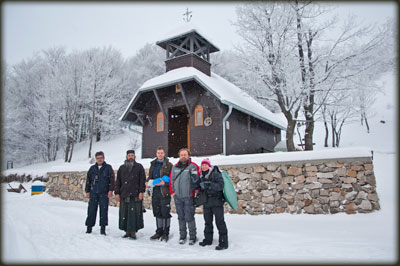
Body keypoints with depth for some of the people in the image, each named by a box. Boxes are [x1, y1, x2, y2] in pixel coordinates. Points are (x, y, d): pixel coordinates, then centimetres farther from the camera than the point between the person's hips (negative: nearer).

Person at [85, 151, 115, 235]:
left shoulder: (108, 168, 5)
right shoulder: (92, 168, 13)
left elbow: (112, 179, 1)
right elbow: (88, 180, 16)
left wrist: (110, 190, -7)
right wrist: (87, 191, 10)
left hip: (104, 193, -2)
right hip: (93, 193, 2)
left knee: (104, 210, -1)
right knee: (91, 210, 3)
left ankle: (103, 228, 7)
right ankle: (89, 227, 15)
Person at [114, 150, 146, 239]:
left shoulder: (139, 167, 6)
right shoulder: (122, 168, 15)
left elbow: (142, 180, 1)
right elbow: (118, 181, 15)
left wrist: (141, 192, -7)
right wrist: (117, 193, 7)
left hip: (135, 195, -3)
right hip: (124, 195, 3)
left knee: (134, 213, -4)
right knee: (124, 214, 5)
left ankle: (133, 231, 3)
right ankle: (127, 231, 16)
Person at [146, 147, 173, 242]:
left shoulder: (168, 165, -1)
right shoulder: (153, 164, 16)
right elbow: (150, 176, 23)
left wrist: (164, 182, -19)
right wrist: (148, 182, 3)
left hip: (164, 192, -5)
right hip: (155, 191, 6)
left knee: (165, 213, -2)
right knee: (157, 212, 12)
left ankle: (165, 233, 8)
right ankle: (159, 232, 24)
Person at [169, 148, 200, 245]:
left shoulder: (193, 166, -4)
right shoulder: (175, 167, 10)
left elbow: (197, 181, -5)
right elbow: (171, 180, 16)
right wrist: (172, 191, 11)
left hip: (188, 197, -4)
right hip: (177, 197, 4)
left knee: (189, 217, -1)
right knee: (181, 217, 13)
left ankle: (192, 236, 14)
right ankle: (182, 235, 26)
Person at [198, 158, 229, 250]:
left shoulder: (216, 174, -9)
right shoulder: (202, 177, 13)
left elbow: (220, 185, -22)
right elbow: (200, 189, 18)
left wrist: (209, 185, -29)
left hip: (217, 202, -7)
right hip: (206, 203, 7)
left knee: (220, 222, -4)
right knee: (208, 221, 15)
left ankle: (223, 242, 2)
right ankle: (208, 239, 28)